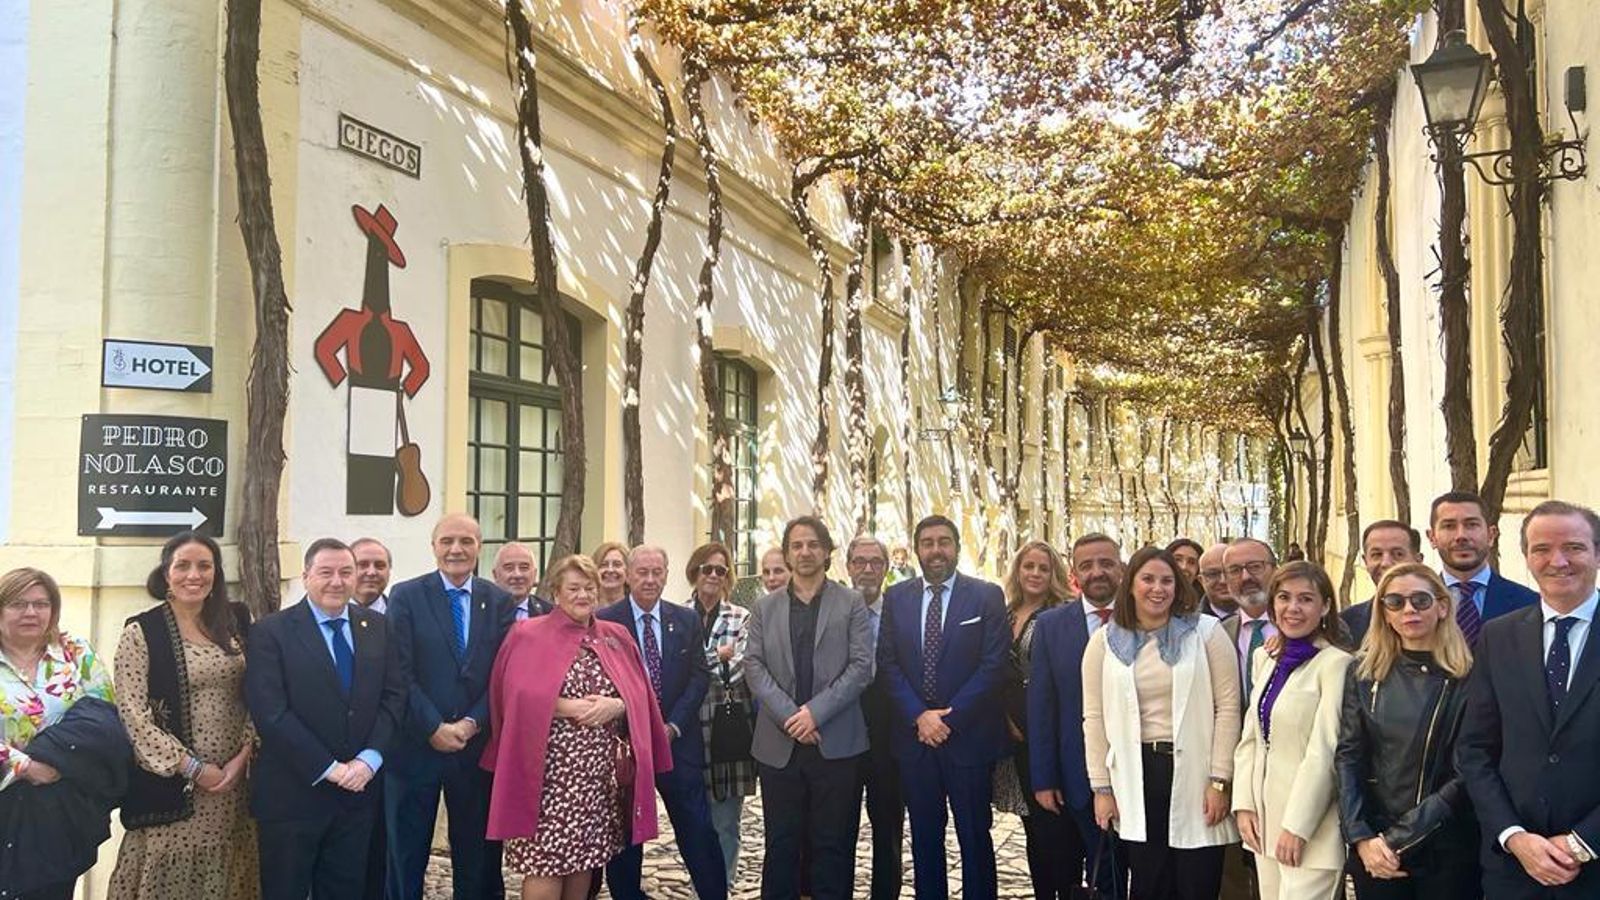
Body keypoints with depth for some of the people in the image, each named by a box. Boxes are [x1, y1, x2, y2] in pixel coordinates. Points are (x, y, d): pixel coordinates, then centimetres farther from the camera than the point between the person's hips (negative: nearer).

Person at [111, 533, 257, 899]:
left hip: (233, 777, 3)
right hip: (169, 780, -3)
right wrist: (192, 767, -12)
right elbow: (132, 715, -9)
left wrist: (242, 755, -6)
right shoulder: (141, 632, -5)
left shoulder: (237, 621, 5)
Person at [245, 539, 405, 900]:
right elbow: (271, 712, -13)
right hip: (292, 794, -3)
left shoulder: (379, 627, 7)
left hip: (359, 790, 4)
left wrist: (369, 759, -10)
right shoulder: (270, 632, -6)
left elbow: (394, 696, 4)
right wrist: (328, 769, -15)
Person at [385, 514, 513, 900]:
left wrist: (472, 723, -12)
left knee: (477, 856, 10)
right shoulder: (406, 596, -2)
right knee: (406, 857, 9)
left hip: (477, 746, 2)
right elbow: (401, 672, -8)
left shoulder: (499, 601, 5)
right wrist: (434, 728, -14)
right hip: (415, 745, -2)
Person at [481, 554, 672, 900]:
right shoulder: (528, 635, 0)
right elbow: (519, 697, -10)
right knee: (545, 859, -6)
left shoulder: (616, 637, 13)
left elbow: (638, 694, 8)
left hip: (602, 770, 4)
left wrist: (616, 706, -12)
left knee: (587, 854, 9)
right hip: (550, 769, -4)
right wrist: (566, 707, -18)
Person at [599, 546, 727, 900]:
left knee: (698, 832, 1)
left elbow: (699, 676, 3)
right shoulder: (605, 621, -3)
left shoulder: (687, 620, 6)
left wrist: (673, 726, -8)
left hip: (678, 740, 2)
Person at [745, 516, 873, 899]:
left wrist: (816, 711, -13)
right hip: (779, 743, 2)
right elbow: (754, 667, 3)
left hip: (836, 742, -2)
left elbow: (861, 666, -3)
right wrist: (789, 716, -11)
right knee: (781, 843, 7)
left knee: (833, 845, 4)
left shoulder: (851, 603, 5)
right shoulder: (765, 608, 11)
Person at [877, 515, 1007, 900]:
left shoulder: (987, 596, -2)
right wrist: (919, 716, -10)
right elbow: (888, 664, 3)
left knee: (975, 836, 6)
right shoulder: (896, 598, 6)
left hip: (969, 735, -3)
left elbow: (993, 664, -8)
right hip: (914, 736, 3)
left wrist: (950, 716, -12)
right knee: (924, 837, 11)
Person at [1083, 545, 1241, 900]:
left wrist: (1219, 781, -7)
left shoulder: (1206, 631, -1)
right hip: (1137, 775, 1)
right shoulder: (1105, 641, 4)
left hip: (1194, 772, -1)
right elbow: (1095, 718, 5)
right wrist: (1102, 788, 3)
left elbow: (1228, 707, -3)